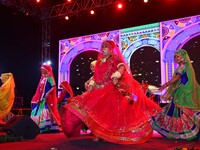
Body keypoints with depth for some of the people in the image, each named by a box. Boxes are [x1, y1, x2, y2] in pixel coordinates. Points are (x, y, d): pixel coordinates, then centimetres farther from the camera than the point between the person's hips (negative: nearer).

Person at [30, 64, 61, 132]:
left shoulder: (50, 77, -6)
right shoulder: (42, 78, 16)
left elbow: (54, 87, -16)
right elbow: (39, 89, 18)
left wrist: (48, 93, -25)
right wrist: (38, 98, 12)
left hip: (47, 98, -8)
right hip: (42, 98, 8)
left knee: (48, 111, -10)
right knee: (40, 111, 7)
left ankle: (51, 127, -6)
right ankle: (42, 127, 13)